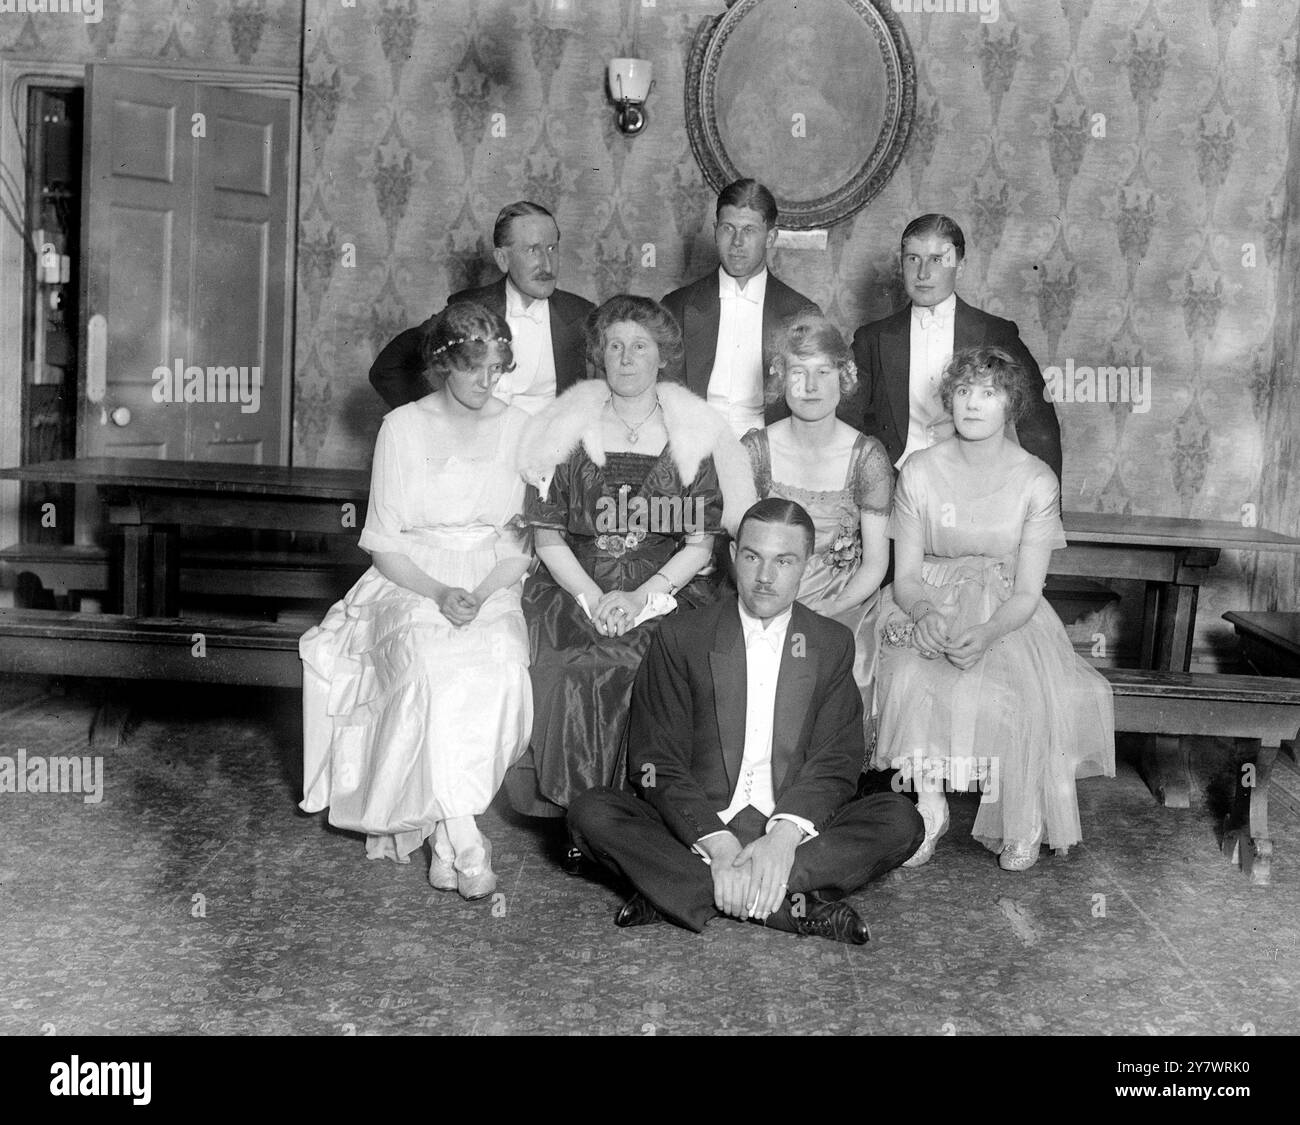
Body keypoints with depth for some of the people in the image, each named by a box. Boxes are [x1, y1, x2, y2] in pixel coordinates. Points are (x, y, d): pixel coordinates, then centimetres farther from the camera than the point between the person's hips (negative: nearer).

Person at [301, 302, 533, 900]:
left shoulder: (519, 429, 7)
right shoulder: (403, 428, 3)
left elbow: (527, 539, 6)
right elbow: (383, 542, 2)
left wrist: (482, 593, -13)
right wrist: (438, 592, -16)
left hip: (492, 585, 1)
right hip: (411, 582, -1)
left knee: (501, 666, -32)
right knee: (430, 665, -34)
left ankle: (440, 829, -24)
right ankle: (462, 838, -32)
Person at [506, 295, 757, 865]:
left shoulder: (693, 433, 10)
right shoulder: (568, 428, 11)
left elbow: (699, 545, 5)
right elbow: (547, 536, 6)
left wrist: (640, 597, -10)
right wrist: (592, 598, -10)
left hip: (666, 593, 0)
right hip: (575, 592, 1)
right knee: (577, 672, -29)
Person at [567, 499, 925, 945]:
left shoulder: (832, 644, 8)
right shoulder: (680, 638, 2)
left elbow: (836, 761, -1)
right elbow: (659, 762, -4)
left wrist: (784, 838, -21)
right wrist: (719, 845, -20)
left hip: (796, 833, 1)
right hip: (696, 830, -1)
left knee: (901, 820, -24)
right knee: (591, 813, -26)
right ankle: (794, 905, -33)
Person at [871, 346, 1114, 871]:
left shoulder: (1036, 481, -4)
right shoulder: (919, 471, 0)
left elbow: (1027, 591, -7)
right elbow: (905, 576, 0)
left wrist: (985, 633, -28)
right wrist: (927, 612, -24)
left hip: (1008, 618, -1)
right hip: (930, 607, 1)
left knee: (1007, 692, -31)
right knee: (912, 680, -32)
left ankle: (1017, 825, -10)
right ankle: (927, 807, -15)